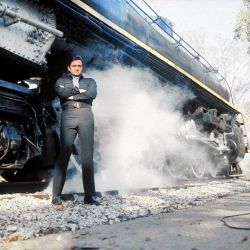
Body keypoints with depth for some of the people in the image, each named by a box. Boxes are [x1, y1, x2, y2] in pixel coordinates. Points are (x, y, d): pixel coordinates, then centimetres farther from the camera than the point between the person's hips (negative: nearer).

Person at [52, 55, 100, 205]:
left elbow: (92, 94, 1)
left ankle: (90, 195, -5)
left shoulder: (90, 81, 24)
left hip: (86, 116, 1)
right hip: (68, 116, -1)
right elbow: (61, 92, 0)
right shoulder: (62, 81, 23)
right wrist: (80, 91, 2)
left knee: (87, 155, -5)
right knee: (64, 154, -9)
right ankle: (57, 195, -8)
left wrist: (72, 95, 1)